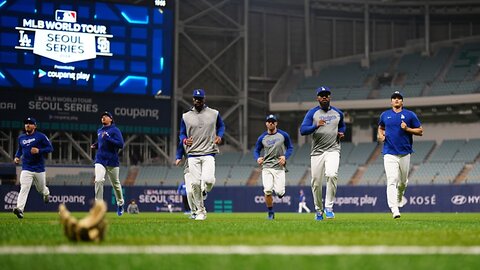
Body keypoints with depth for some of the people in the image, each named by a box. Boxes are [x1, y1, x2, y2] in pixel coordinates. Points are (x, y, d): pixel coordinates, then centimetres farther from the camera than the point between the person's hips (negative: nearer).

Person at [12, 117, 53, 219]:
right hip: (26, 169, 1)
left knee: (41, 189, 16)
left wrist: (39, 151, -21)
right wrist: (17, 156, 5)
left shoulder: (41, 136, -5)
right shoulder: (21, 138, 9)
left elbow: (50, 148, -6)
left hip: (39, 169, -1)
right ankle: (19, 209, -28)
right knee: (24, 188, -17)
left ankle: (46, 193, 53)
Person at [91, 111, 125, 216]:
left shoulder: (115, 130, -5)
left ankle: (120, 204, 30)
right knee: (98, 181, -19)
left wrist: (107, 138, -23)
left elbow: (121, 144, -17)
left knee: (116, 184, 9)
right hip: (100, 160, 3)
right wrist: (96, 145, 8)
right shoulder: (99, 131, 14)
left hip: (112, 161, -3)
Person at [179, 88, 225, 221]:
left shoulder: (214, 114, 6)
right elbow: (182, 134, 13)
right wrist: (185, 140, -9)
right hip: (193, 154, 2)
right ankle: (201, 211, 9)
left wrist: (219, 136, -1)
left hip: (209, 153, -2)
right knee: (195, 183, -4)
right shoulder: (186, 116, 8)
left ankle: (206, 190, 18)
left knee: (208, 179, -21)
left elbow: (221, 126, 20)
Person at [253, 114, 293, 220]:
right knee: (267, 191, -15)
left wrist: (285, 156, -8)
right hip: (267, 167, 1)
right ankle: (270, 213, 4)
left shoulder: (284, 135, 4)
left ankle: (280, 189, 28)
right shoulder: (262, 138, 6)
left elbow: (290, 148, 11)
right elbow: (256, 151, 14)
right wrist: (257, 158, -8)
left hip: (279, 167, -1)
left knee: (279, 192, -12)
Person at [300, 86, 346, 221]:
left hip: (333, 150, 0)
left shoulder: (338, 113, 12)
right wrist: (316, 126, -25)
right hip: (317, 152, 0)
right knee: (316, 182, 1)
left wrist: (341, 133, 9)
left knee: (331, 175, -24)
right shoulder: (312, 113, 3)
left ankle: (329, 207, -16)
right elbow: (302, 130, -8)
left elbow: (342, 126, 32)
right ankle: (318, 210, 19)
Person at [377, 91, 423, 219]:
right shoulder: (385, 115, 10)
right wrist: (380, 135, 6)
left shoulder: (410, 115, 5)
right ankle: (394, 210, -24)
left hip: (405, 154, 1)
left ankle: (399, 199, 45)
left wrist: (407, 129, -12)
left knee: (403, 181, 12)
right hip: (390, 154, -1)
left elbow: (420, 131, 5)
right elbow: (381, 127, 28)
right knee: (392, 181, -16)